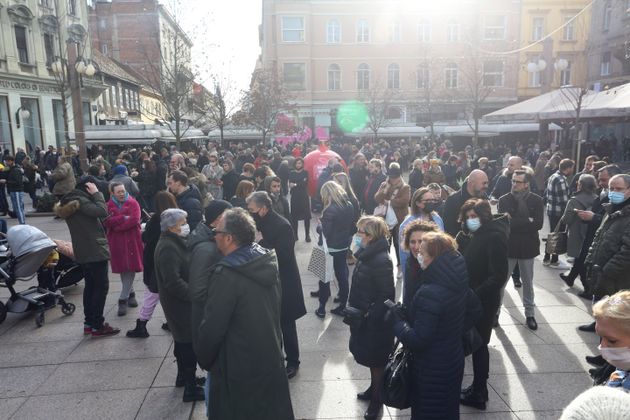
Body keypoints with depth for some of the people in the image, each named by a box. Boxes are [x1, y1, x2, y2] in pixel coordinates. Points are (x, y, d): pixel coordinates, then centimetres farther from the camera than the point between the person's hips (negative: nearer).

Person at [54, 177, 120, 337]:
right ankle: (97, 326, -2)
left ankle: (89, 323, 22)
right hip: (95, 251, -10)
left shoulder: (70, 202, 15)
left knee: (90, 285, 16)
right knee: (101, 286, -4)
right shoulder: (80, 201, -16)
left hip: (83, 252, 10)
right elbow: (102, 211, -29)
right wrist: (96, 194, -16)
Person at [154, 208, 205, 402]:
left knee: (182, 340, 22)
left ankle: (183, 376, 39)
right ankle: (191, 388, 8)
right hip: (179, 303, -10)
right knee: (189, 343, -2)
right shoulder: (168, 248, -24)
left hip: (181, 301, 10)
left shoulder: (175, 242, 8)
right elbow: (173, 282, -28)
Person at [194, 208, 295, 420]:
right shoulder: (267, 261, -2)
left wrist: (203, 359, -2)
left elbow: (212, 327, -20)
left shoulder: (227, 274, -25)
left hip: (239, 370, -7)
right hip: (272, 360, 7)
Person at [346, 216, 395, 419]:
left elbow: (387, 295, -23)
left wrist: (369, 314, -20)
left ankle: (377, 399, 30)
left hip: (375, 321, -8)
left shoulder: (381, 260, -26)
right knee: (368, 356, 23)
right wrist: (353, 306, 9)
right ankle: (373, 388, 44)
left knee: (376, 359, 10)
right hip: (363, 317, 8)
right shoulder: (366, 254, 1)